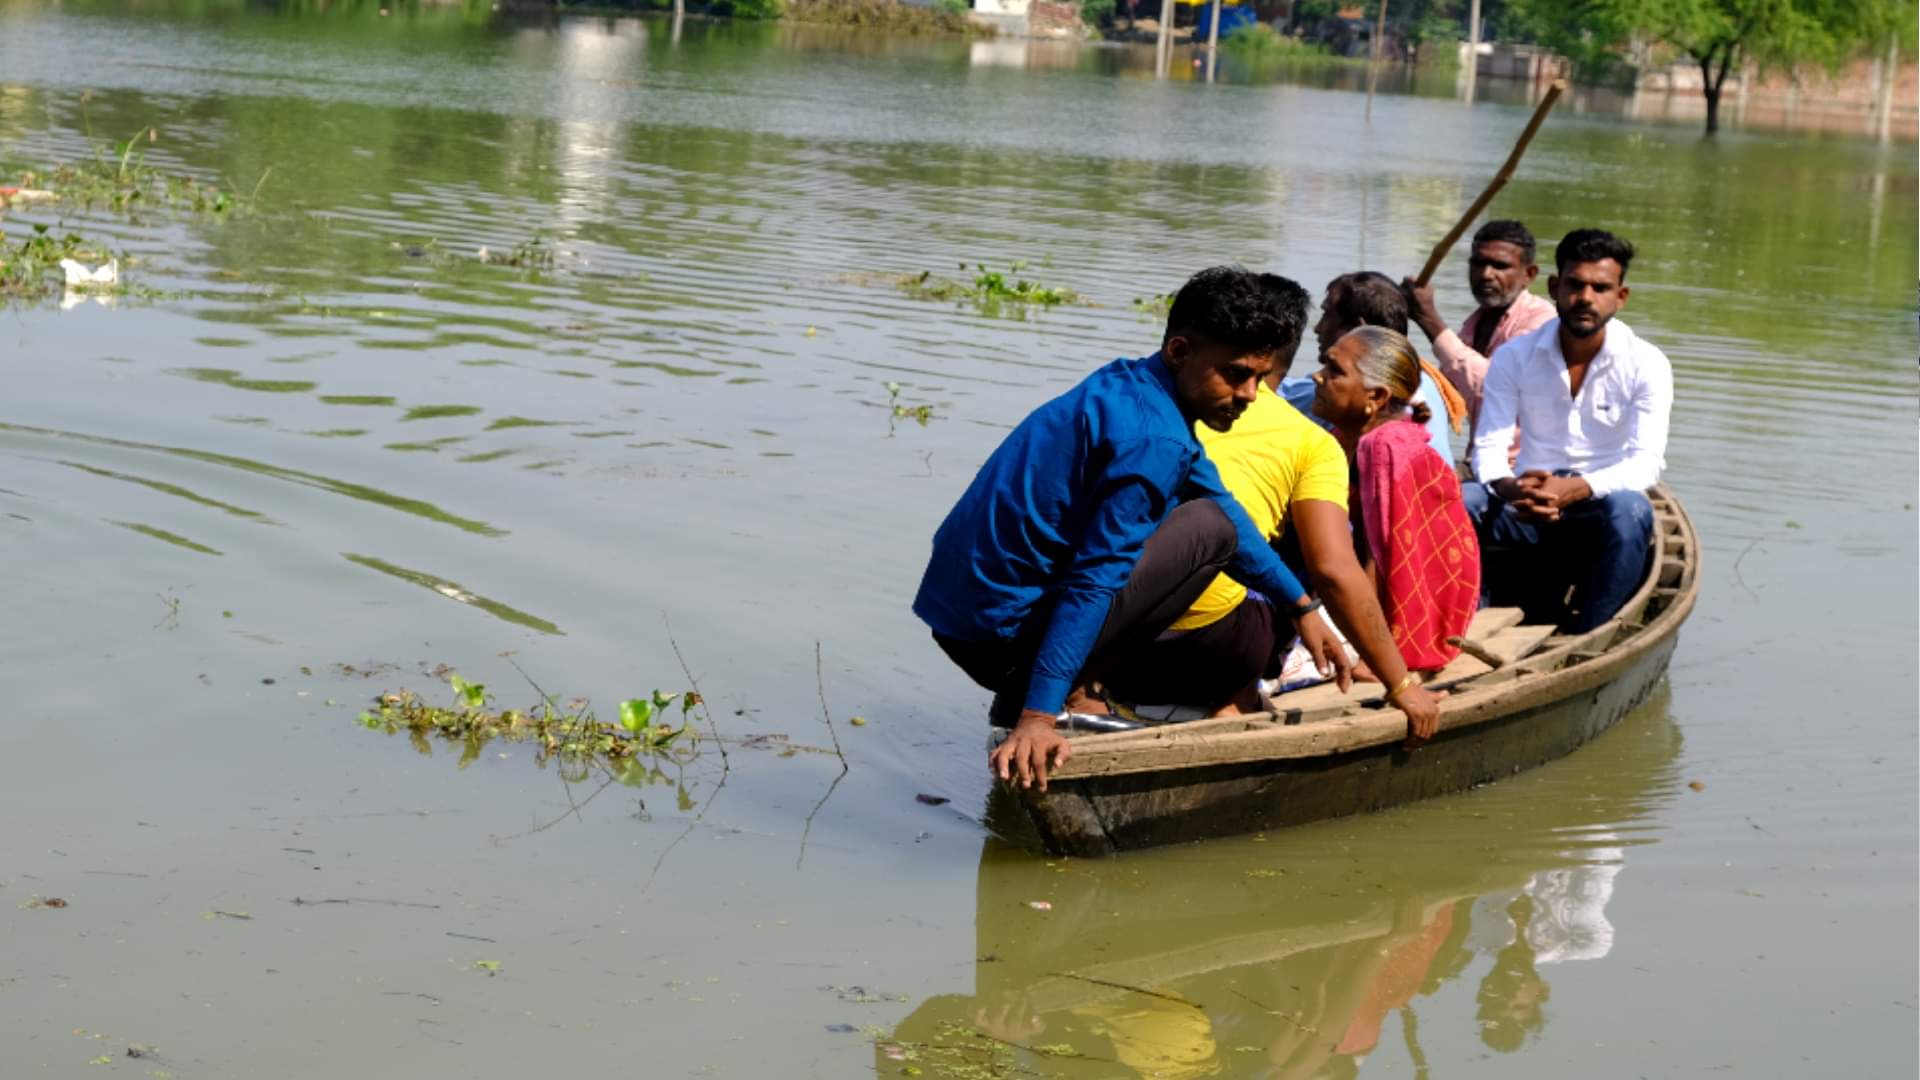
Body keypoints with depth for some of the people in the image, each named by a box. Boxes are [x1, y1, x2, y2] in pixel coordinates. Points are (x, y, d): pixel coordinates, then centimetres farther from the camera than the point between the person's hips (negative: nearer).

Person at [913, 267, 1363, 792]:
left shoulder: (1133, 385, 11)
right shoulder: (1152, 440, -20)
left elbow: (1219, 495, 23)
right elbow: (1093, 584, -24)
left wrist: (1302, 607, 25)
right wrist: (1036, 719, -26)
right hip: (999, 634, -10)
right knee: (1210, 527, -7)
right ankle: (1061, 693, -6)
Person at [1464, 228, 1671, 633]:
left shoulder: (1646, 365, -5)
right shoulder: (1514, 357, 1)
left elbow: (1646, 462, -15)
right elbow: (1489, 447, -4)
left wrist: (1574, 489, -34)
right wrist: (1510, 488, -29)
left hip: (1600, 512, -2)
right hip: (1529, 509, 2)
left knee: (1630, 508, -37)